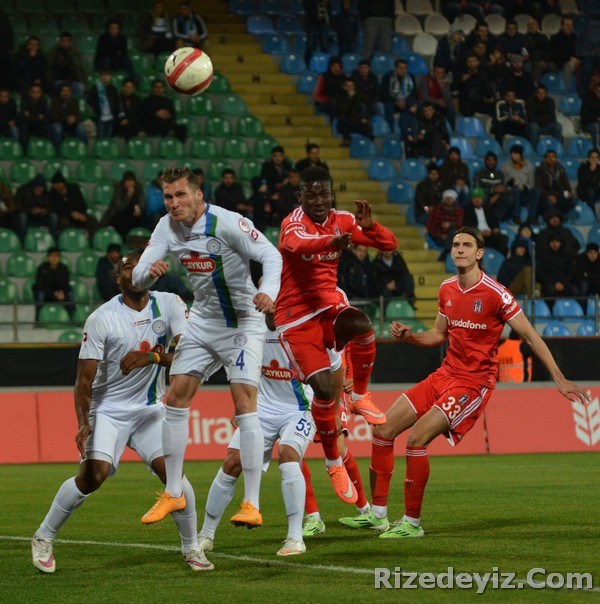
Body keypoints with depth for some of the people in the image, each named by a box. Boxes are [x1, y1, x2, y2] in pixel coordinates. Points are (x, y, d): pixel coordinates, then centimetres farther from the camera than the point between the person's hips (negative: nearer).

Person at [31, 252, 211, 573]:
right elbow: (84, 378, -12)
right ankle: (43, 538, -1)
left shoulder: (169, 305, -6)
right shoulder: (101, 319, -13)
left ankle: (191, 548, 6)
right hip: (108, 409, -3)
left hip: (150, 410, 3)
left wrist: (153, 357, -32)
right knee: (94, 474, -19)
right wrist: (83, 423, -24)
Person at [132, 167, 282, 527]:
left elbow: (271, 255, -22)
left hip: (242, 321, -6)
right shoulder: (167, 227, -4)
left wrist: (268, 292, -41)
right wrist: (150, 272, -32)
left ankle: (252, 504, -13)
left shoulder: (226, 223, -21)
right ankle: (173, 494, 15)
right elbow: (138, 276, -8)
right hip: (202, 319, 6)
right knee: (176, 397, 3)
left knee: (244, 402, -15)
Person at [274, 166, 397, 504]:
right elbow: (294, 244, -40)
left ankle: (359, 395, -7)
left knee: (363, 326, -33)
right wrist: (331, 242, -61)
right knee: (324, 388, -15)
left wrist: (369, 227, -20)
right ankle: (334, 463, 7)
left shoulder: (343, 221, 4)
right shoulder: (294, 221, -14)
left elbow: (390, 245, 3)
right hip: (296, 316, -4)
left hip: (328, 303, 4)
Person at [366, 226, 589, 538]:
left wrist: (560, 379, -13)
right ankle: (377, 513, 11)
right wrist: (409, 336, 2)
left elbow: (530, 336, -11)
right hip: (445, 374, 8)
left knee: (417, 438, -21)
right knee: (383, 430, 1)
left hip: (474, 382, -8)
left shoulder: (495, 294, -15)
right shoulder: (447, 289, 7)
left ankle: (412, 522, -8)